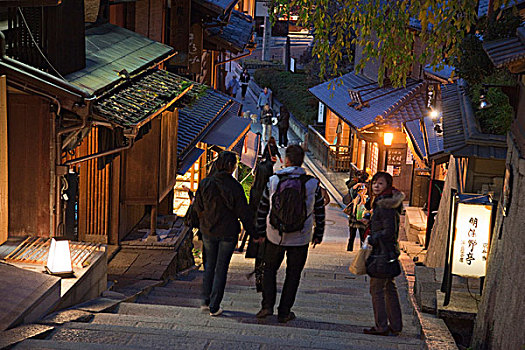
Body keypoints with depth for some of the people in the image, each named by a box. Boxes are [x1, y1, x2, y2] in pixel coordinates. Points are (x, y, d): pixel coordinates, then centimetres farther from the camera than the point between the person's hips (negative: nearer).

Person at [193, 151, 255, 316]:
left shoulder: (205, 184, -7)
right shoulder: (235, 187, -17)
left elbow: (198, 208, 2)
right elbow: (244, 213, -11)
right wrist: (253, 232, 0)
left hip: (208, 232, 3)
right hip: (228, 233, -3)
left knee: (210, 264, 21)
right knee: (221, 267, 7)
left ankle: (206, 301, 24)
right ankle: (214, 307, 10)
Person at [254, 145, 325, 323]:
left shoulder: (273, 181, -6)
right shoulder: (313, 183, -7)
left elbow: (262, 209, 1)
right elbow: (320, 212, 1)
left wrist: (259, 232, 12)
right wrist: (318, 234, 14)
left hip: (275, 236, 0)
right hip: (300, 239, 0)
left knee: (270, 269, 18)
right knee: (293, 274, 11)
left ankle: (267, 305, 7)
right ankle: (284, 312, 14)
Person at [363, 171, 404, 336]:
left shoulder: (384, 206, -18)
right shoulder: (380, 202, 13)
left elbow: (389, 231, -22)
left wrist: (371, 239, -13)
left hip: (383, 252, -11)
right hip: (389, 252, 11)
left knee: (376, 289, -3)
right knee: (389, 289, 14)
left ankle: (381, 326, 3)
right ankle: (395, 326, 21)